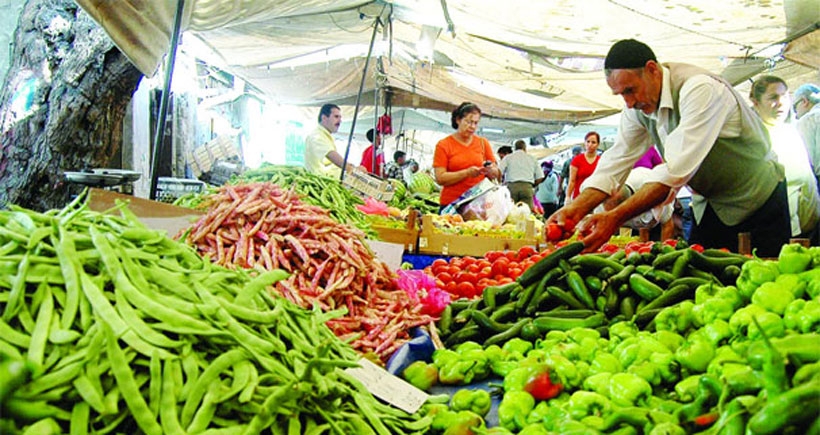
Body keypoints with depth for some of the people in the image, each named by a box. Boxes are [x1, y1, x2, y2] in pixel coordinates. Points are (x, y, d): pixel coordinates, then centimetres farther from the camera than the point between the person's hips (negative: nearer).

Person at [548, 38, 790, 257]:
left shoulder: (700, 89, -29)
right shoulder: (637, 107, -6)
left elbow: (677, 170, -38)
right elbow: (615, 164, -8)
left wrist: (616, 217, -44)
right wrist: (576, 209, -24)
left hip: (759, 200, -6)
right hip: (710, 204, 6)